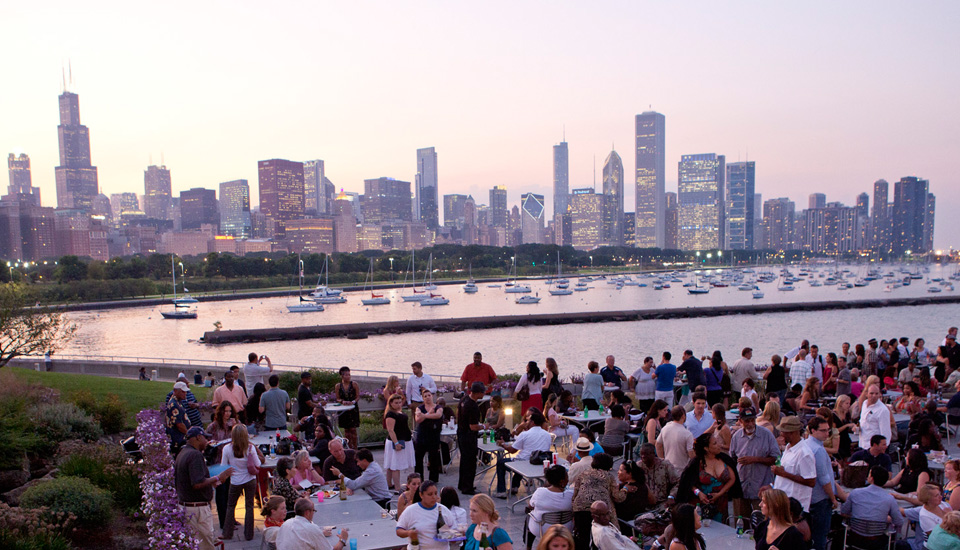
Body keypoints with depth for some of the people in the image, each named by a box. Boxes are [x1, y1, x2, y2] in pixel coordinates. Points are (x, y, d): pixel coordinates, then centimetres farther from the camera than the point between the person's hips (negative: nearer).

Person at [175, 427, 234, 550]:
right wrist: (218, 478, -14)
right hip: (197, 508, -10)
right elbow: (198, 484, -27)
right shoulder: (195, 455, -18)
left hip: (184, 506, 10)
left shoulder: (182, 454, 13)